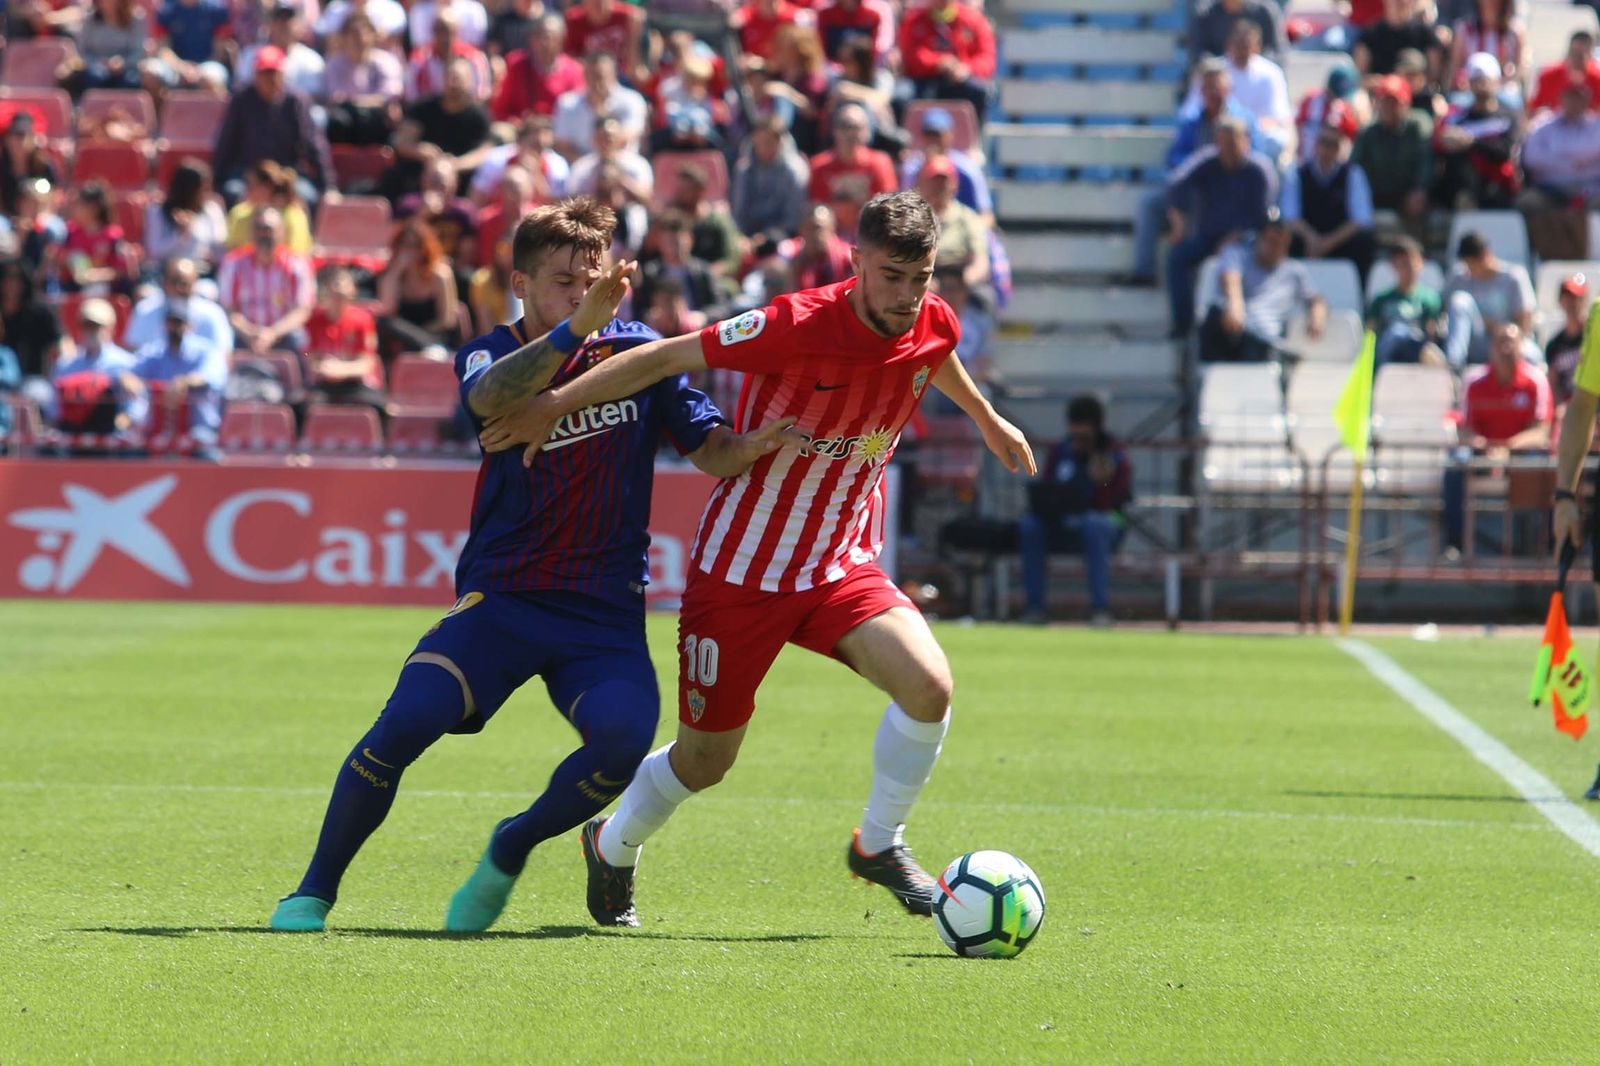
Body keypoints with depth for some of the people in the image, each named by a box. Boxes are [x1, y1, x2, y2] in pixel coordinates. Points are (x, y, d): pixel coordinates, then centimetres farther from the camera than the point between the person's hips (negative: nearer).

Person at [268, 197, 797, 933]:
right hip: (501, 596, -1)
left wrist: (753, 445, -20)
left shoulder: (636, 351, 4)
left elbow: (710, 451, 5)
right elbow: (490, 399, -28)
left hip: (607, 611, 1)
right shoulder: (491, 355, -2)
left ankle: (510, 851, 2)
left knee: (624, 738, -26)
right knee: (407, 720, -22)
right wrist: (578, 328, -42)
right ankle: (315, 890, -2)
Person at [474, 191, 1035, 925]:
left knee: (928, 684, -22)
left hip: (842, 565, 4)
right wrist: (554, 405, -17)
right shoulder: (801, 326, -26)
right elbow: (664, 358, -18)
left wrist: (988, 420, 37)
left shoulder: (934, 326, -7)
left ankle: (880, 845, 3)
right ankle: (613, 849, 39)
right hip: (741, 569, -4)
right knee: (704, 761, 7)